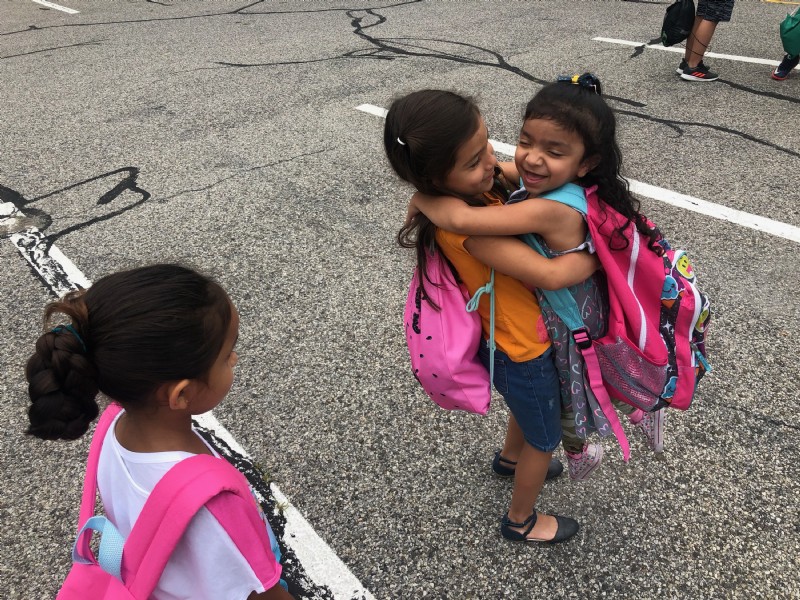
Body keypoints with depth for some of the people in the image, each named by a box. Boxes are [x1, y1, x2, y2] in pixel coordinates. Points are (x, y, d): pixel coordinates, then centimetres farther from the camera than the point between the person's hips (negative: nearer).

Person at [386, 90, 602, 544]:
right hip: (522, 353, -8)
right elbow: (551, 275, -39)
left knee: (531, 406, 36)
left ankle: (512, 458, 66)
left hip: (522, 335, 8)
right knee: (545, 437, 18)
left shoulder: (477, 185, -11)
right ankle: (521, 521, 45)